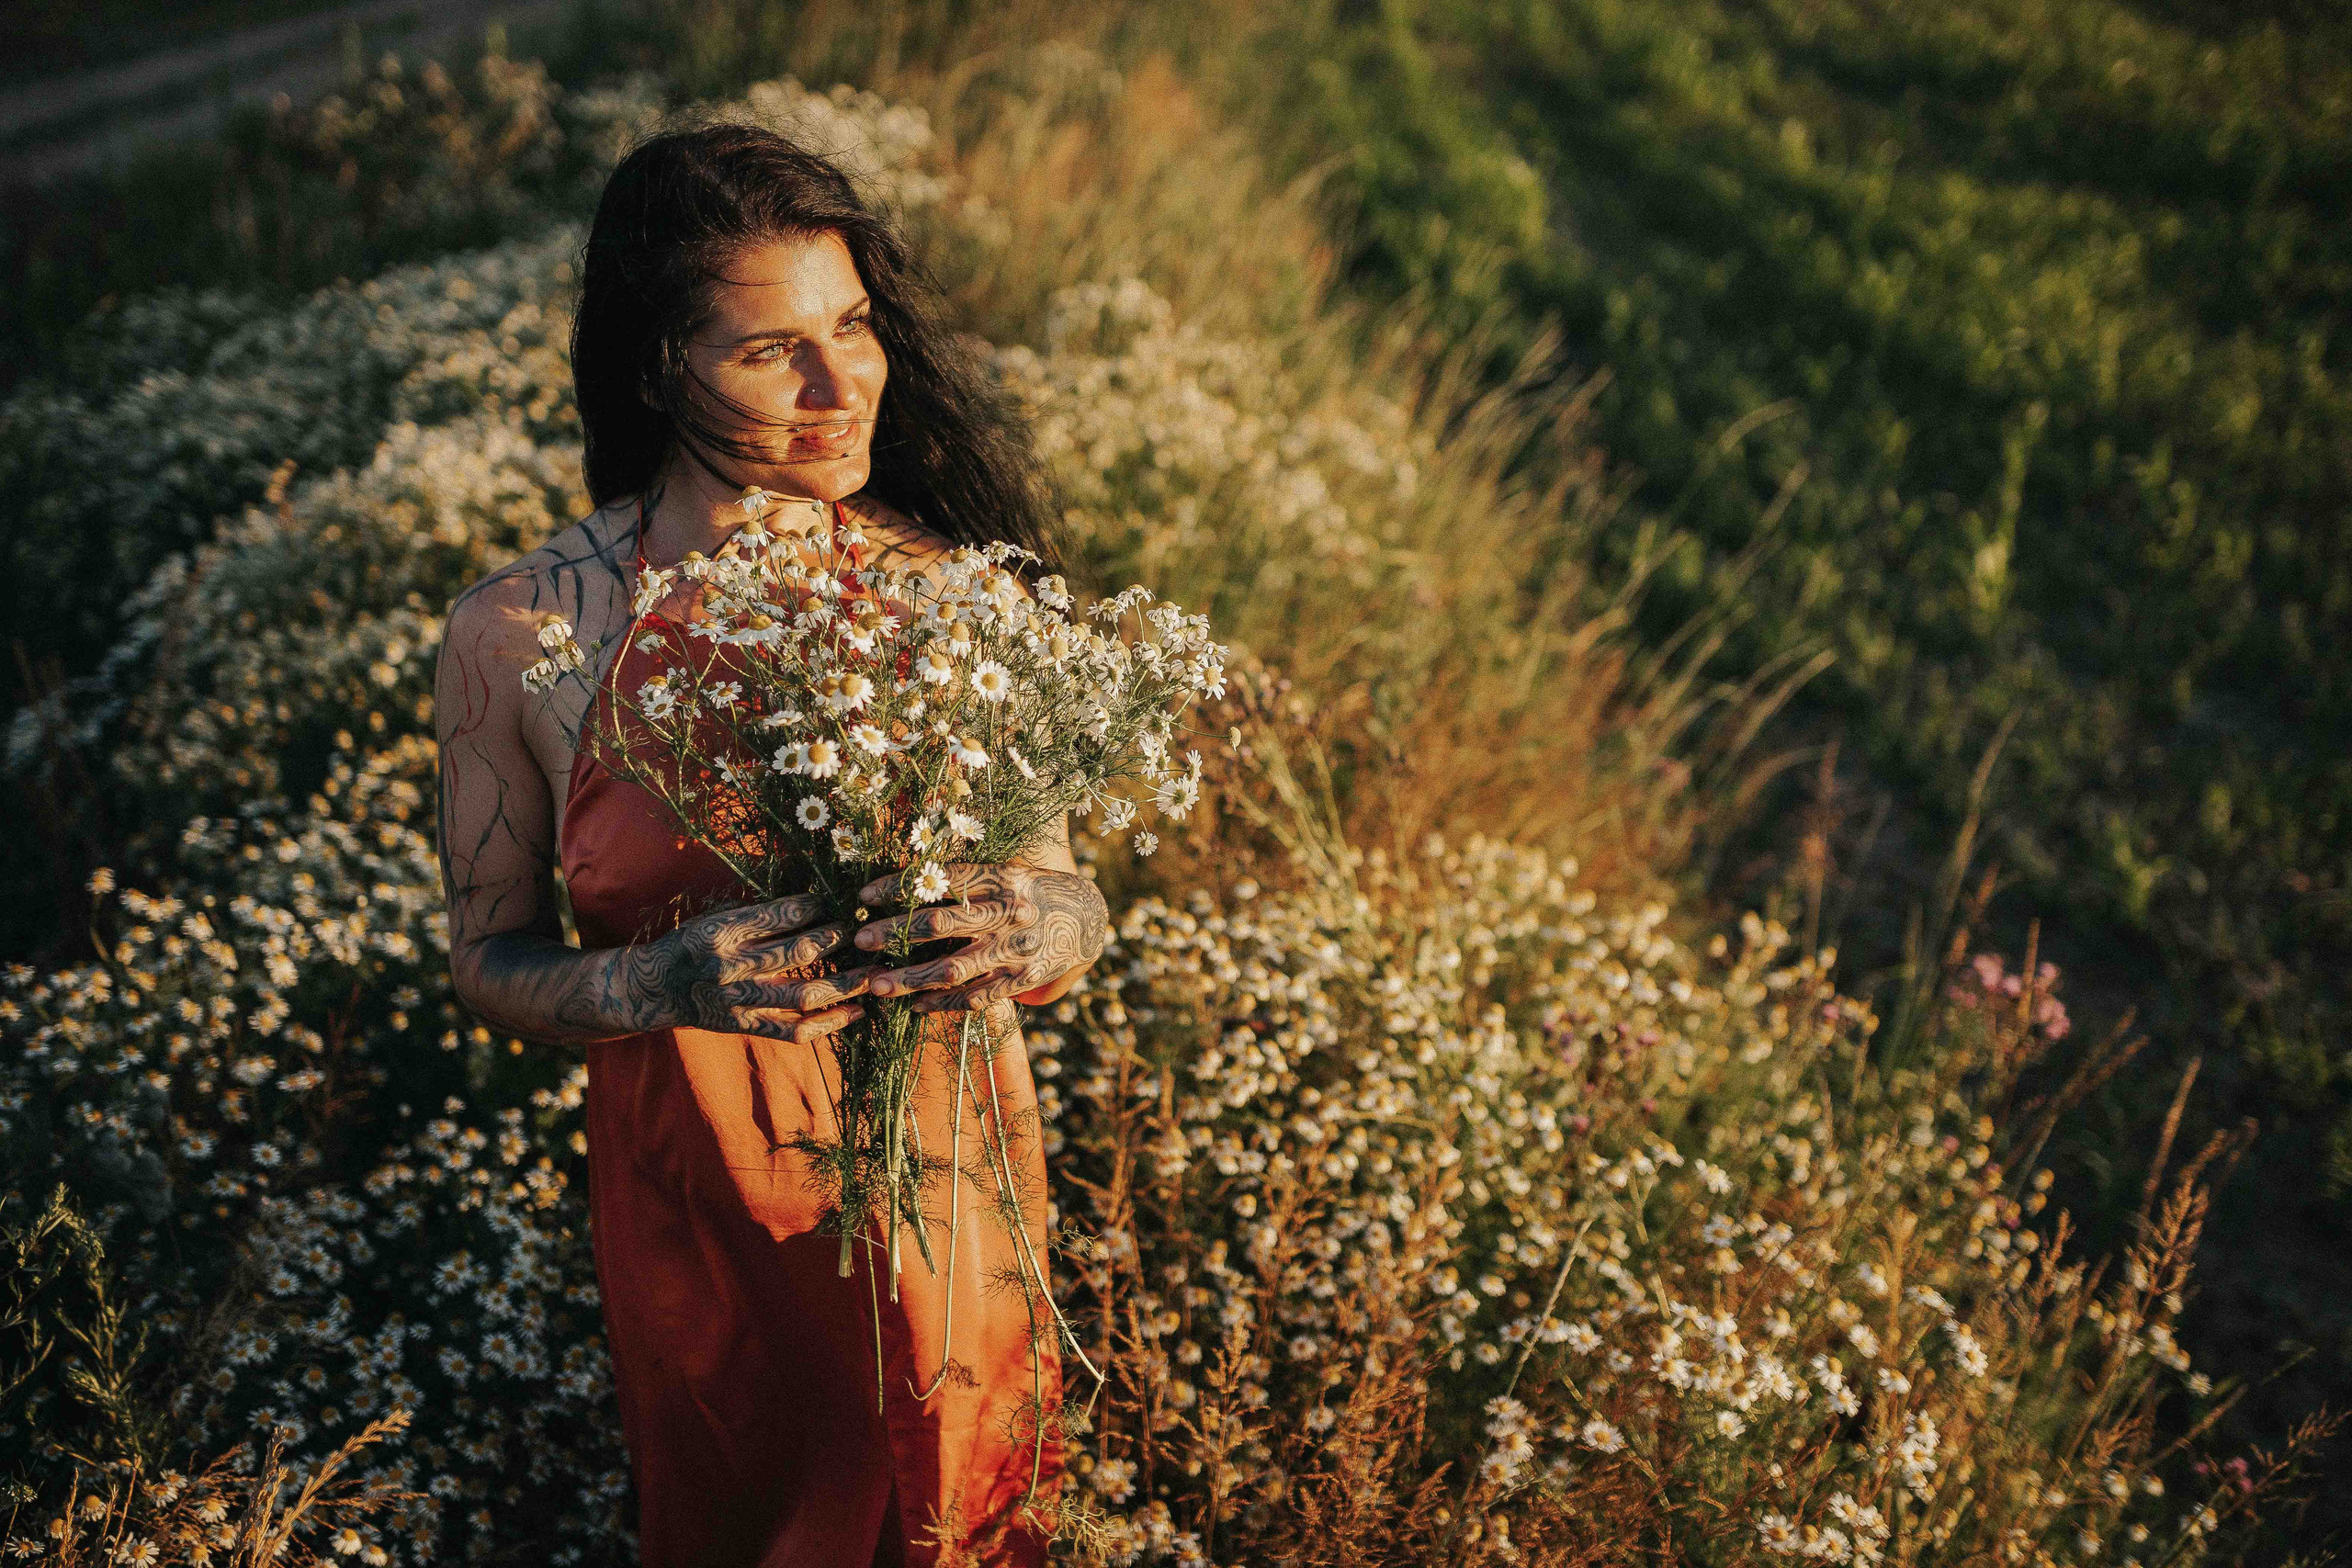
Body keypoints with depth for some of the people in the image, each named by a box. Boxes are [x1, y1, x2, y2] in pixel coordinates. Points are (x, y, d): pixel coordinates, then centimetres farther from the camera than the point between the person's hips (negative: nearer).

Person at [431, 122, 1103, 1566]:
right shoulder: (521, 633, -17)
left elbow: (1061, 892, -5)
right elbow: (492, 963, -7)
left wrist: (1055, 926, -30)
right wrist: (661, 983, -28)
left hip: (949, 1161, 1)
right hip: (700, 1191, -1)